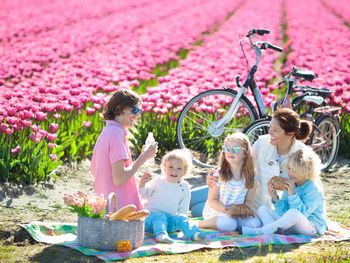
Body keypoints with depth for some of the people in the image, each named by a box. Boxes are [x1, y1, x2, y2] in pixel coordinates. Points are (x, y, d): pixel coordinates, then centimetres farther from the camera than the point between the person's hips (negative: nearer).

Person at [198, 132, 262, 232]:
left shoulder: (250, 177, -2)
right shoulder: (219, 174, -11)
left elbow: (249, 201, 5)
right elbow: (212, 200, -8)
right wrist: (226, 210, -24)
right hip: (216, 212, -3)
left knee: (255, 223, -21)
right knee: (229, 224, -34)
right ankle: (201, 224, -11)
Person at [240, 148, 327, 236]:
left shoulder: (313, 189, -14)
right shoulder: (290, 184, 6)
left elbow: (302, 213, -25)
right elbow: (284, 212, 3)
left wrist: (292, 193, -28)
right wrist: (275, 198, -13)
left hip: (312, 227, -8)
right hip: (292, 224, 8)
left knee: (294, 212, -40)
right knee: (262, 209, 1)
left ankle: (258, 232, -33)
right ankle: (276, 230, -31)